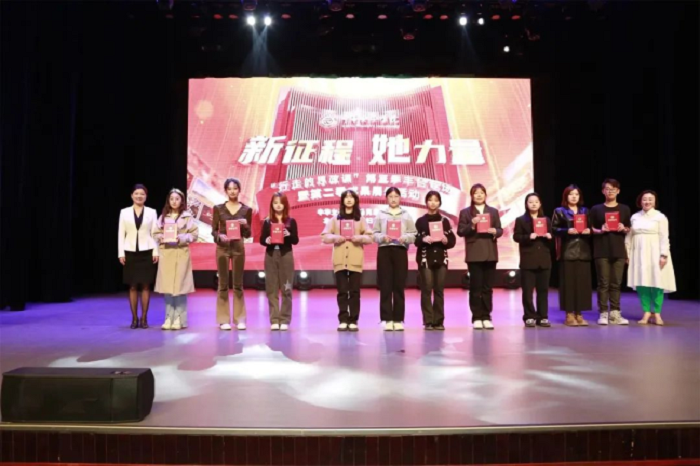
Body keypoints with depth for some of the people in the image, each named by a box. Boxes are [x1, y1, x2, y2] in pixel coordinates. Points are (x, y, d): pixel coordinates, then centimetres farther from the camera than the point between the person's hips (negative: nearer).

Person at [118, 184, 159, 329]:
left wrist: (156, 252, -5)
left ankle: (144, 318, 9)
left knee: (146, 286, 1)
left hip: (146, 252, 0)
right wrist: (121, 253, -3)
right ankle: (134, 318, 11)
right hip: (130, 252, 0)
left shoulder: (152, 212, 5)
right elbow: (121, 234, 4)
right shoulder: (124, 212, 5)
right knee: (133, 286, 3)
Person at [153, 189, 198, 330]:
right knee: (166, 286, 2)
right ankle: (169, 318, 11)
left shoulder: (187, 216, 2)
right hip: (165, 253, 3)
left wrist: (181, 238, -15)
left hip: (181, 253, -3)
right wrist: (161, 238, -10)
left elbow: (194, 234, -2)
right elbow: (155, 233, 11)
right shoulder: (163, 216, 12)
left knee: (180, 286, -4)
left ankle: (180, 319, 3)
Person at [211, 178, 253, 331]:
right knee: (223, 284, 2)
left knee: (238, 284, 4)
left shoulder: (246, 210, 4)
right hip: (222, 248, 0)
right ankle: (223, 320, 9)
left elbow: (248, 234, 6)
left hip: (238, 247, 0)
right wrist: (220, 237, -17)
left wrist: (245, 225, -14)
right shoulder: (218, 208, 3)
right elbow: (213, 230, 4)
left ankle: (239, 319, 11)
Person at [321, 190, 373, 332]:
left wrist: (360, 237, -14)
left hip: (356, 260, 0)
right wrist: (335, 237, -13)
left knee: (354, 291, -2)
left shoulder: (361, 219, 12)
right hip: (340, 260, 0)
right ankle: (343, 320, 3)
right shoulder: (335, 219, 12)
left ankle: (353, 321, 4)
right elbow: (324, 237, 6)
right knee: (342, 291, -2)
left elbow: (370, 238, 6)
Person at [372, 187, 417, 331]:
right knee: (385, 287, -1)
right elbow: (374, 234, 4)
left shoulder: (406, 215, 10)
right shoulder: (380, 214, 9)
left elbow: (413, 235, 4)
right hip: (384, 251, 0)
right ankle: (387, 319, 3)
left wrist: (404, 238, -15)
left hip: (400, 251, 0)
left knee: (399, 286, 1)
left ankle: (398, 319, 6)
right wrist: (383, 237, -15)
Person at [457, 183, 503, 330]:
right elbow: (460, 231, -3)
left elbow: (500, 230, 9)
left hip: (490, 254, 3)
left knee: (488, 287, 5)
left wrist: (495, 231, -12)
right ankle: (477, 318, 6)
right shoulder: (465, 212, 3)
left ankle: (486, 317, 11)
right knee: (475, 287, 0)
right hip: (474, 254, -3)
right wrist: (472, 224, -18)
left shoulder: (493, 211, 13)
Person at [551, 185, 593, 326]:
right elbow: (554, 229, -3)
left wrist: (589, 231, -4)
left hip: (583, 251, 4)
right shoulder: (559, 211, 4)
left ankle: (579, 314, 10)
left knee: (582, 282, 2)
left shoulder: (585, 211, 16)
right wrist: (567, 231, -18)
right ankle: (569, 315, 1)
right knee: (568, 282, -4)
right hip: (567, 252, -4)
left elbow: (591, 228, 18)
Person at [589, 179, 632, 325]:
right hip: (602, 252, -2)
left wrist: (624, 229, -7)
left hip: (619, 251, 2)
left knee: (616, 283, 4)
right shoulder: (596, 209, 5)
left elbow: (629, 230, 14)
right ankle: (603, 313, 2)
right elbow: (590, 229, 4)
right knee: (603, 283, -2)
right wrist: (600, 230, -14)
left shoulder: (624, 209, 12)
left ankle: (615, 313, 8)